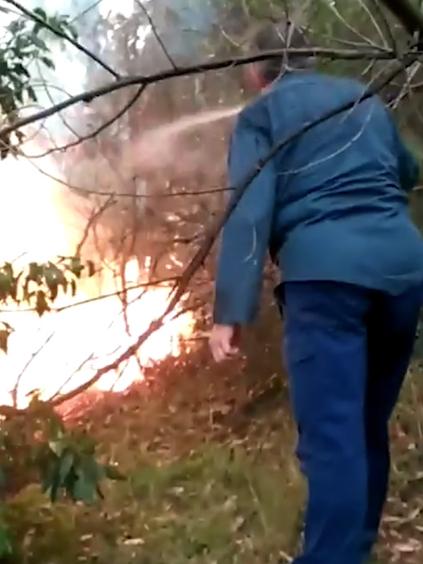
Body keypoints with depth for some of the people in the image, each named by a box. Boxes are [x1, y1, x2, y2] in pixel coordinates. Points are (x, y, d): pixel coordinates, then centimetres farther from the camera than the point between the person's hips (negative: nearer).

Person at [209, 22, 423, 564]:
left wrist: (231, 311, -9)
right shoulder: (367, 101, 25)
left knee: (332, 434, -12)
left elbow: (250, 213, -5)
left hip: (327, 273, -5)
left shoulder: (261, 115, 10)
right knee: (368, 426, 17)